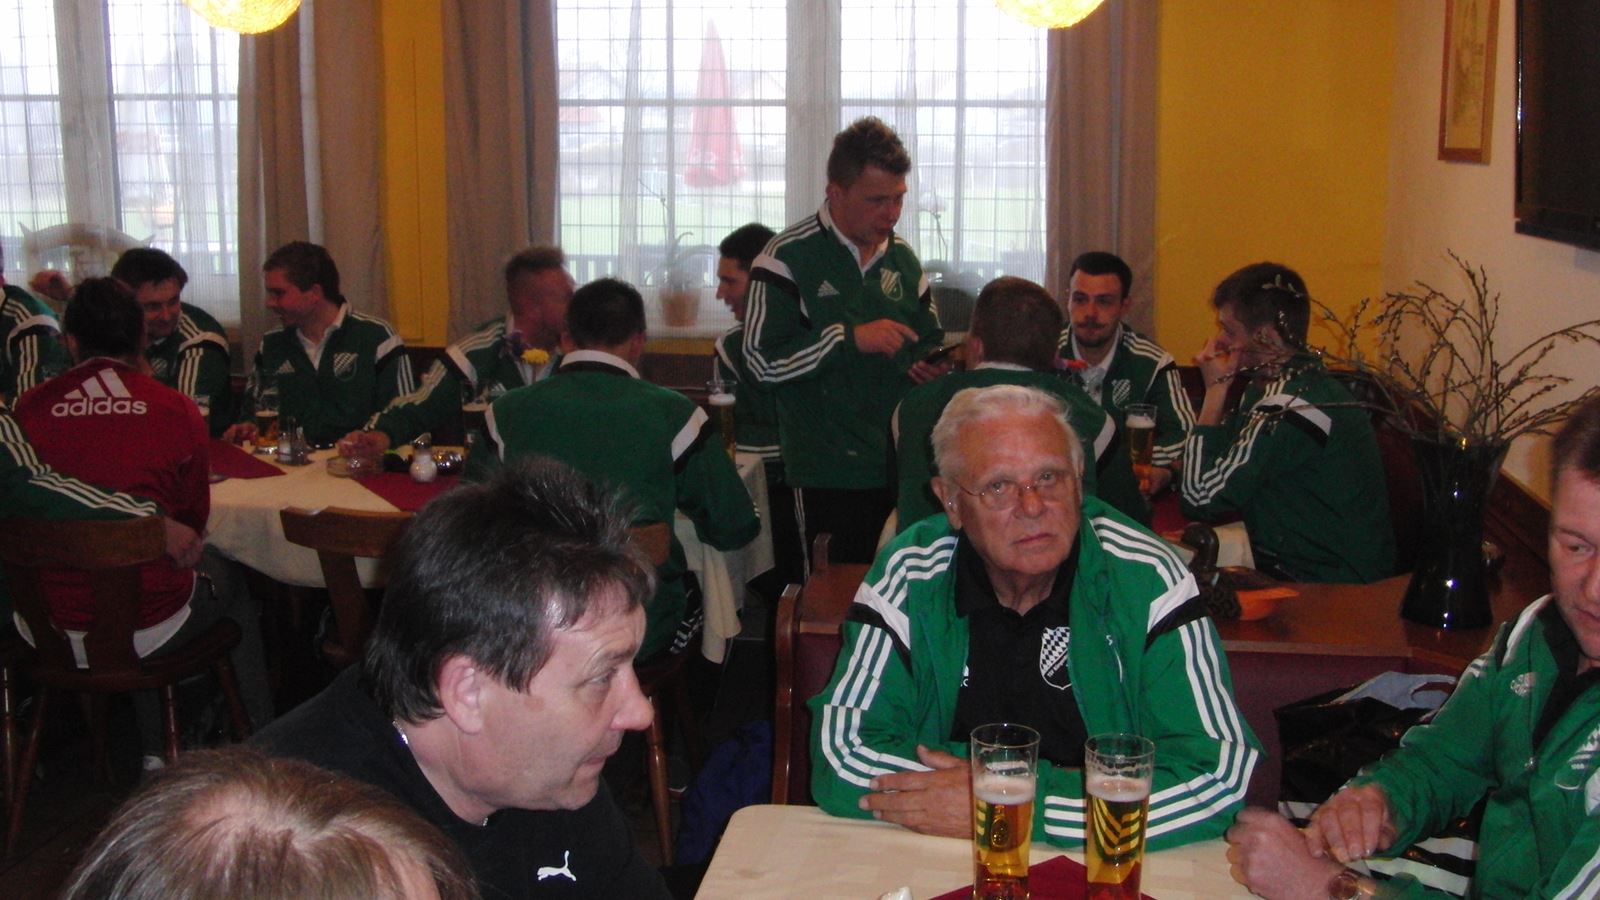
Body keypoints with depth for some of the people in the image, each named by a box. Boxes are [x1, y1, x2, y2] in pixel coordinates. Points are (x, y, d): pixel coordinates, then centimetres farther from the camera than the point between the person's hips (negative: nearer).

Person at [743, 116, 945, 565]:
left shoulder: (901, 256, 13)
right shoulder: (788, 257, -6)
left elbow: (928, 345, 25)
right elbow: (763, 359, -13)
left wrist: (934, 367, 1)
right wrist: (850, 338, -19)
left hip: (903, 465, 5)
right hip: (829, 473, -5)